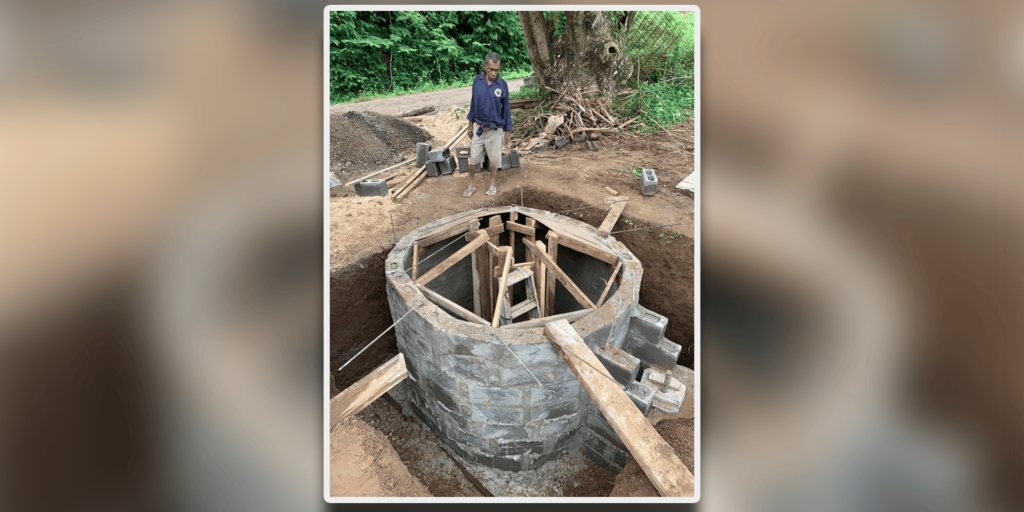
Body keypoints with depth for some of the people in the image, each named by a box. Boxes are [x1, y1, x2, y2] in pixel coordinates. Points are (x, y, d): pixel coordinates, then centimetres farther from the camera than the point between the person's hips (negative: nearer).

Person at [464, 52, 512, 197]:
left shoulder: (502, 85, -8)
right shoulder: (477, 81, -4)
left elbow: (506, 108, 0)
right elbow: (473, 101, 7)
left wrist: (506, 130, 2)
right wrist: (471, 122, 11)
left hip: (495, 130, -1)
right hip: (478, 128, 1)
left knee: (494, 159, 9)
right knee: (473, 158, 6)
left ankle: (492, 184, 28)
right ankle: (472, 184, 22)